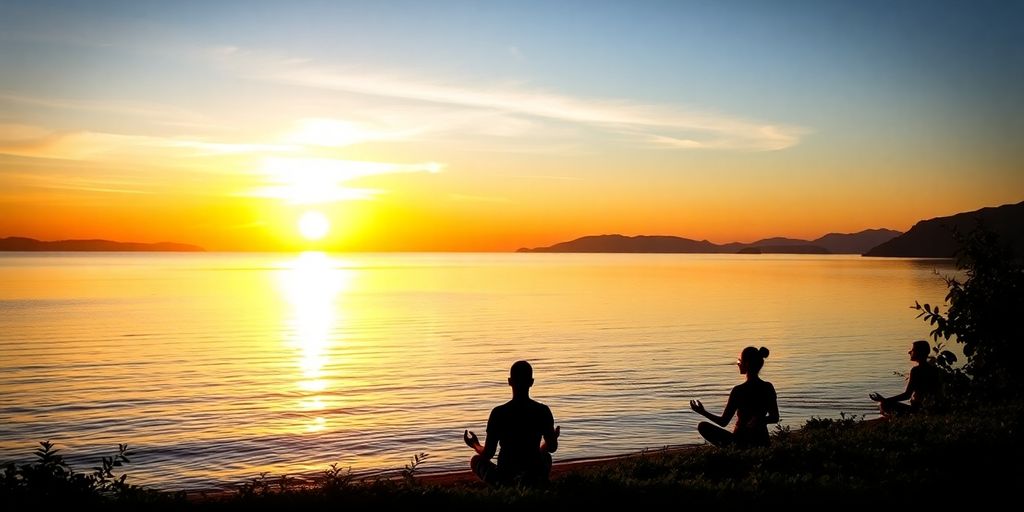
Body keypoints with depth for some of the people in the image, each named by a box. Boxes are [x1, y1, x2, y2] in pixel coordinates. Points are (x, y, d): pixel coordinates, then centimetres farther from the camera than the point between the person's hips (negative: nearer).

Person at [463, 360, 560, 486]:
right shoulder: (543, 411, -5)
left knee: (476, 460, 26)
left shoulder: (499, 412, -11)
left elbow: (487, 454, -7)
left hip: (505, 477, -2)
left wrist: (476, 445, 17)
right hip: (536, 476, 2)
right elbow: (552, 447, 6)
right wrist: (552, 438, 31)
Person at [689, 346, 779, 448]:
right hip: (762, 443, 7)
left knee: (702, 426, 5)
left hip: (742, 442, -7)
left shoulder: (739, 390, -18)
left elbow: (723, 422, -12)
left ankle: (730, 449, -3)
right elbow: (775, 418, 4)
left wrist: (703, 412, -4)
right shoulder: (768, 387, -3)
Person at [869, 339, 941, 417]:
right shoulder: (934, 370, 7)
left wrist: (885, 400, -20)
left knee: (883, 405, -3)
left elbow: (907, 395, -21)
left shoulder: (916, 370, -18)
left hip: (917, 409, -9)